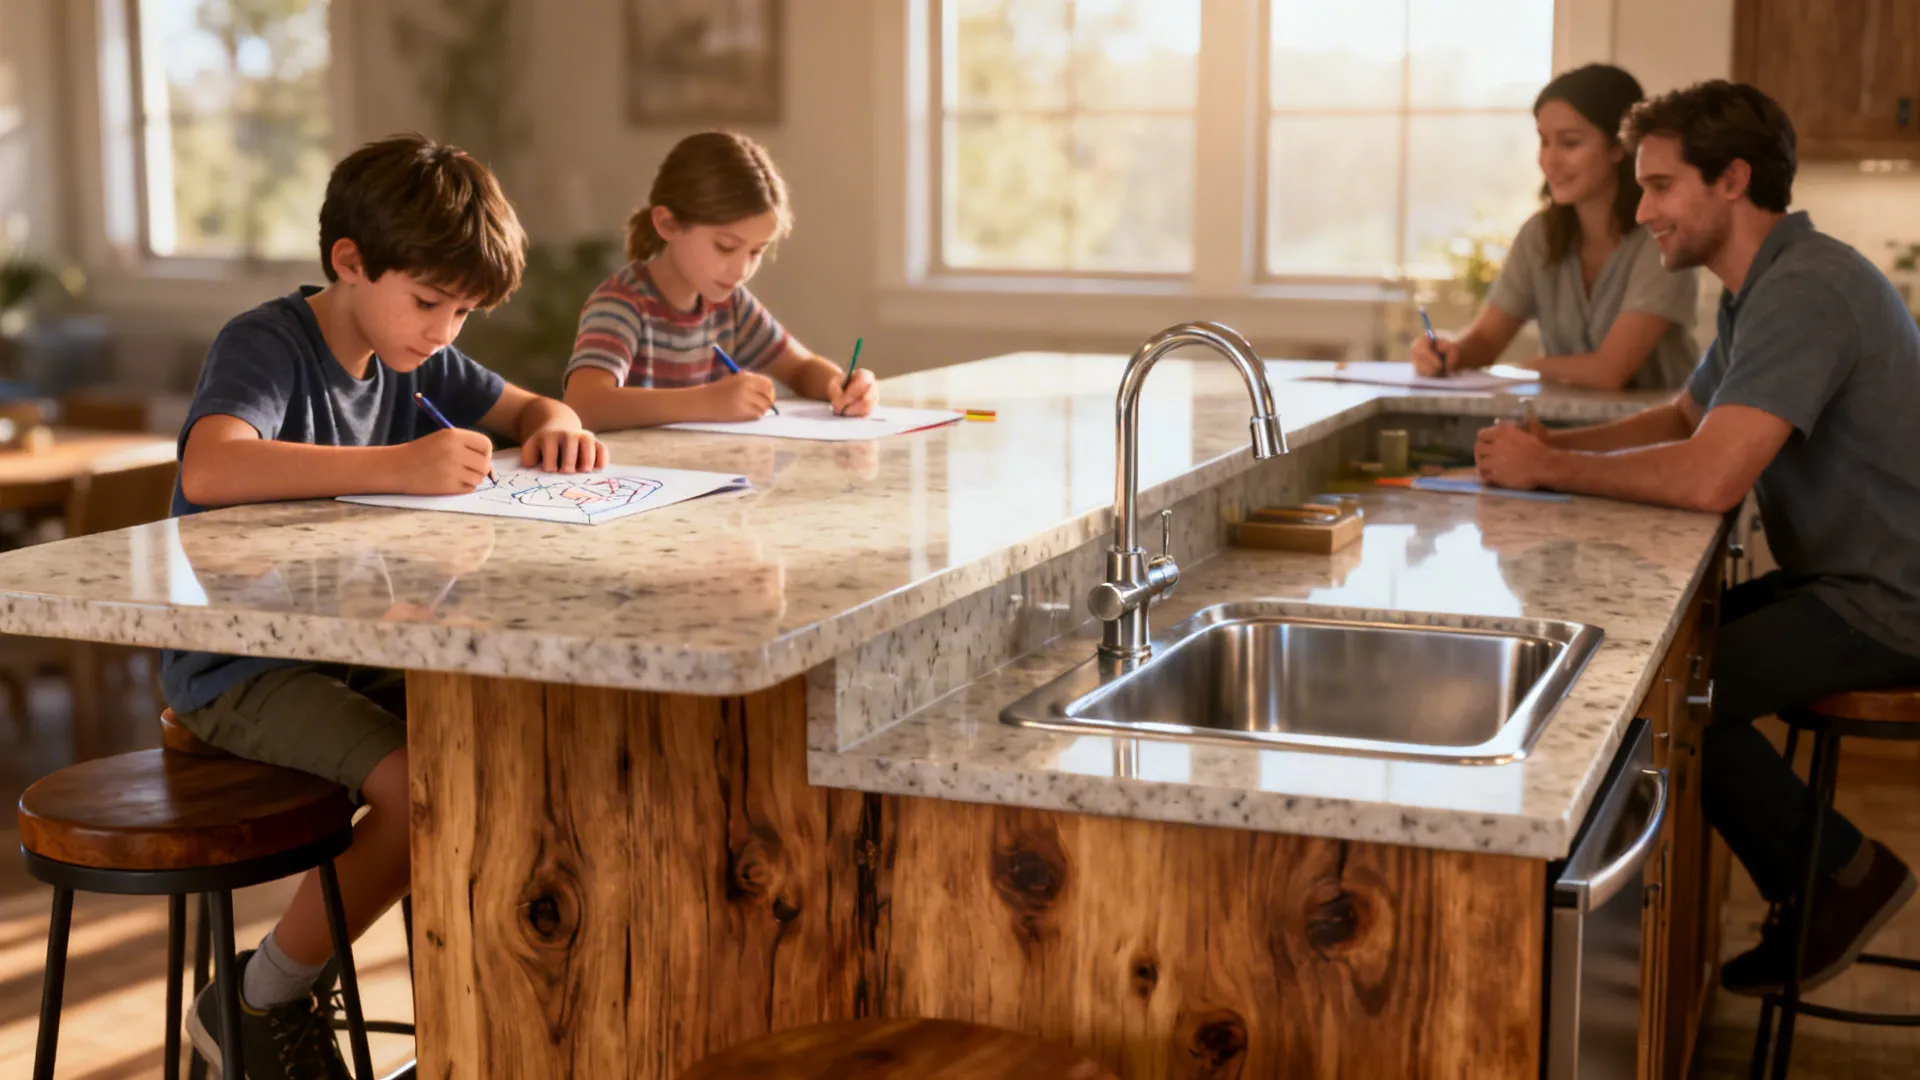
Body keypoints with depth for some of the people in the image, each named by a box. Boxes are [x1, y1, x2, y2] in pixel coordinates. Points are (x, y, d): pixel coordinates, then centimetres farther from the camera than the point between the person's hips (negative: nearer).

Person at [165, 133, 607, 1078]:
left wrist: (557, 428, -6)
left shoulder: (412, 357, 7)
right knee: (419, 786, -27)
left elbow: (530, 407, 19)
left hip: (355, 645, 8)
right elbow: (209, 471, -38)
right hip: (238, 667, -8)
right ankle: (257, 1002, -5)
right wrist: (397, 467, -44)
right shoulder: (266, 346, -18)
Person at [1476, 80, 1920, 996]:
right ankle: (1816, 896, 20)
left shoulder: (1804, 293, -23)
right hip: (1846, 579, 11)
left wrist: (1546, 468, -19)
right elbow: (1685, 417, 21)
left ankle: (1841, 876, 5)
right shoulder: (1764, 286, 11)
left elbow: (1708, 478, -33)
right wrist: (1557, 445, 2)